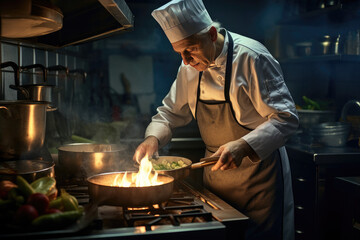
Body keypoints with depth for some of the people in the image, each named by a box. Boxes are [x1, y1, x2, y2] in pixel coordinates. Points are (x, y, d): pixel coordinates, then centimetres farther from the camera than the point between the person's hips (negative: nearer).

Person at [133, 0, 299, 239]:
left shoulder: (251, 57, -20)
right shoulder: (191, 67, 0)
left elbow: (286, 118, -21)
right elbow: (172, 111, 12)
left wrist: (243, 147, -34)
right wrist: (154, 137, -7)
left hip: (258, 168, -6)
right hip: (215, 169, 6)